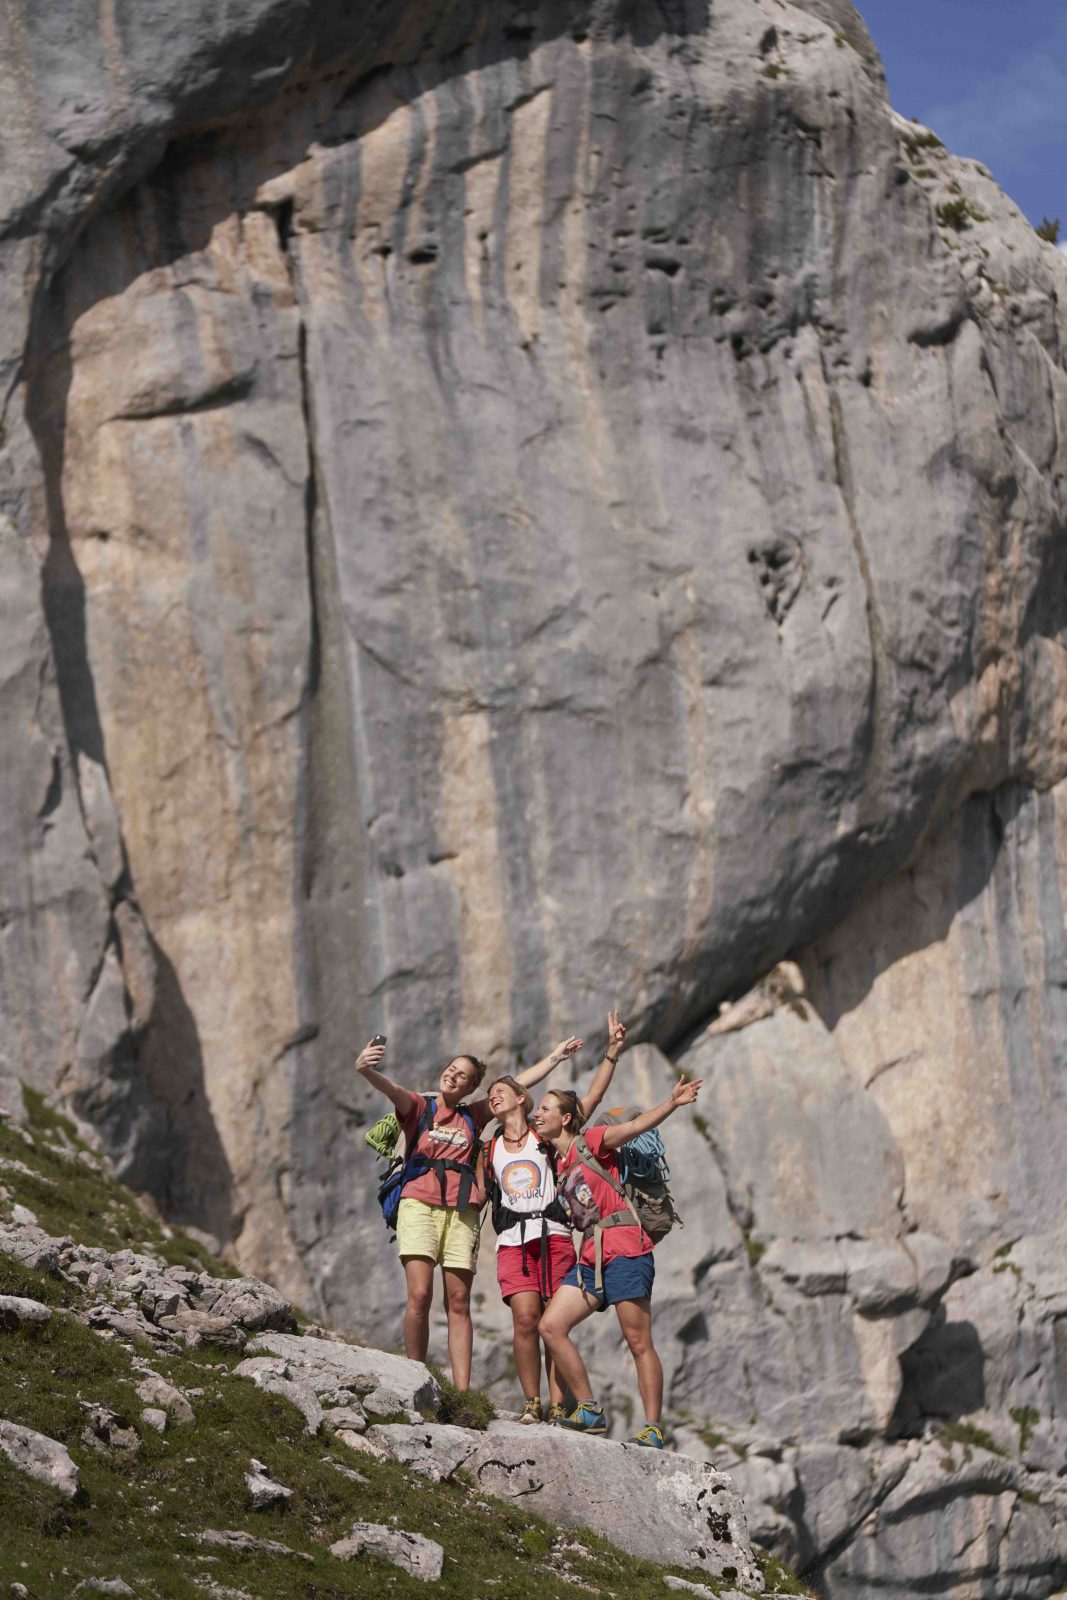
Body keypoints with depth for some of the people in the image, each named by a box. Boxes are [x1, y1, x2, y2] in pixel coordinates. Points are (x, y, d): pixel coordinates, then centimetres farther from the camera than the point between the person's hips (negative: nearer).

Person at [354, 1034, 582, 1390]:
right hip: (419, 1204, -3)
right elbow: (391, 1090, -9)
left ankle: (462, 1392, -7)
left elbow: (518, 1083, 29)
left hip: (461, 1211, 3)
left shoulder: (473, 1116, 21)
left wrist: (556, 1055, 34)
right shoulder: (418, 1107, 12)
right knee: (420, 1295, -17)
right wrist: (365, 1070, -30)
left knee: (458, 1303, -2)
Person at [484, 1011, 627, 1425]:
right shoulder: (490, 1150, 19)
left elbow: (591, 1099, 6)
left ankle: (557, 1407, -7)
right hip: (513, 1241, 1)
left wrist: (612, 1052, -1)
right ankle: (531, 1403, -8)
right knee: (525, 1319, -15)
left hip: (554, 1236, -1)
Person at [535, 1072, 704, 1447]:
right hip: (591, 1255, 8)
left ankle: (653, 1428, -8)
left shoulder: (589, 1142, 1)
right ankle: (590, 1410, 0)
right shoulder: (560, 1166, 20)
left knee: (639, 1342, -8)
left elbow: (638, 1125, -12)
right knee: (551, 1326, -5)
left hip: (624, 1250, -8)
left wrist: (672, 1103, -26)